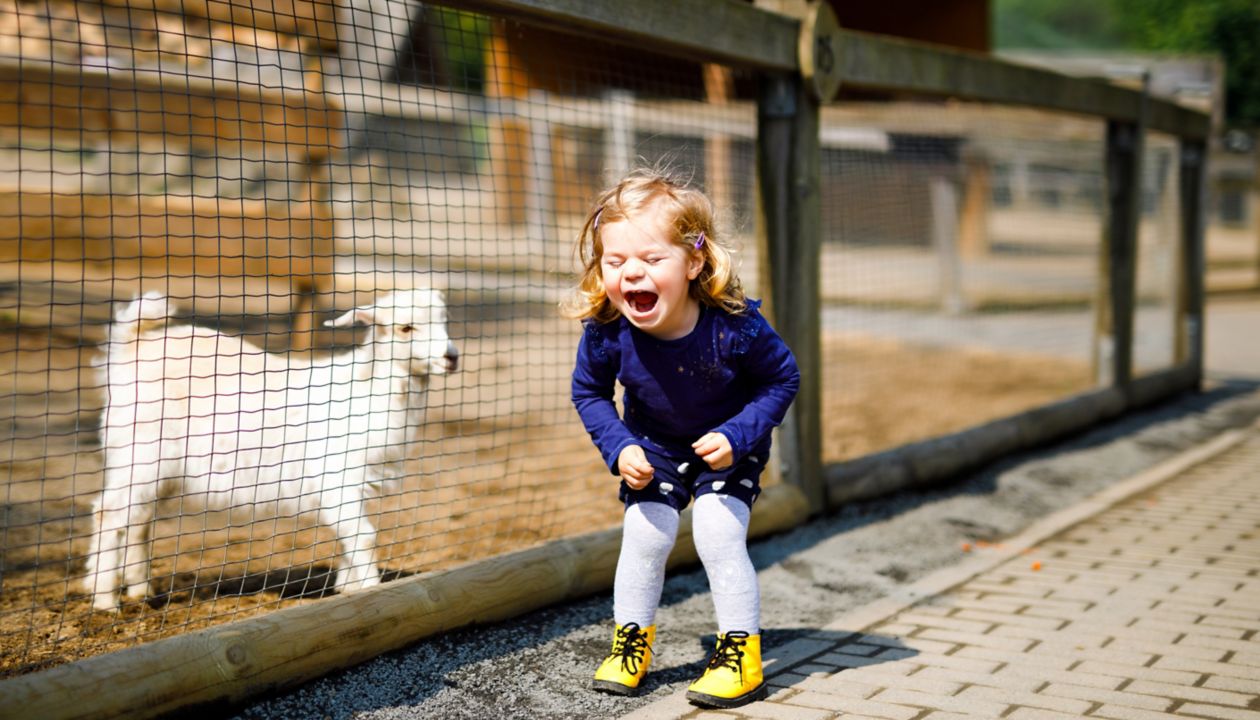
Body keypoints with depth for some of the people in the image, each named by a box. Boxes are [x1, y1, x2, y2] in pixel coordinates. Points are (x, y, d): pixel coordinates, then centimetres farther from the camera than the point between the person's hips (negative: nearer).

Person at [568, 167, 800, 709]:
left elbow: (783, 379, -18)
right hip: (652, 446, 3)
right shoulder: (606, 332, -28)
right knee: (645, 532, -4)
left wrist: (737, 435, -28)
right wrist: (618, 447, -20)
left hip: (728, 444, -2)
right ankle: (631, 641, 20)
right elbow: (588, 391, -7)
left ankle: (742, 653, 3)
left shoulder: (733, 326, -35)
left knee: (718, 532, -14)